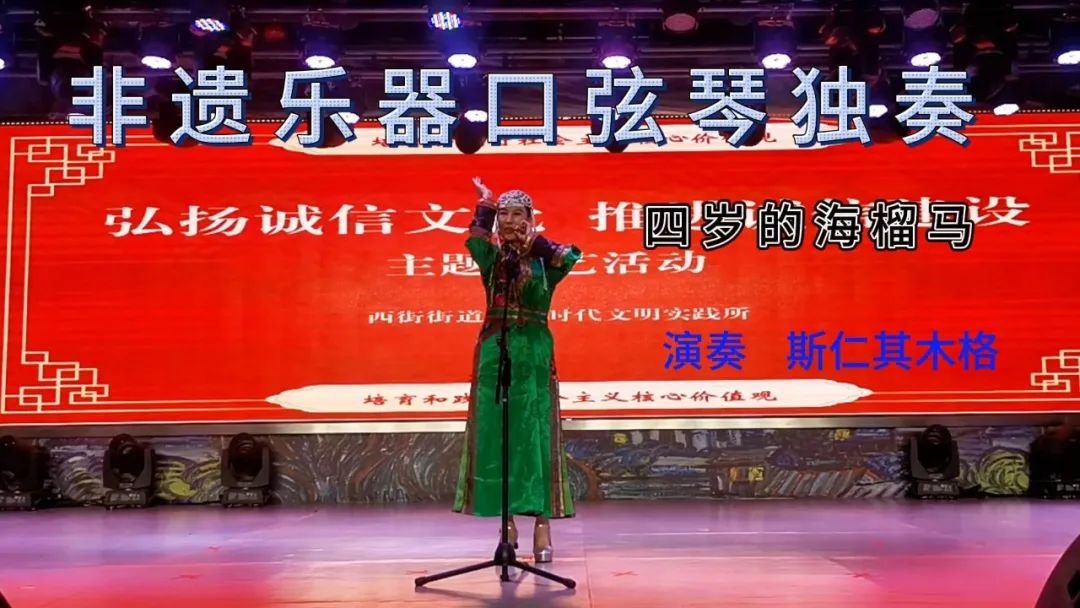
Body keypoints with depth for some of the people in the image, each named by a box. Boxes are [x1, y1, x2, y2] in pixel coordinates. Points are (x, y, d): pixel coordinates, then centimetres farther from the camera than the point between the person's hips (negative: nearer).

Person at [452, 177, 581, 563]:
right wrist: (485, 204, -9)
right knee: (495, 433, 2)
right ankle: (506, 520, 12)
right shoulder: (491, 256, 8)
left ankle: (542, 524, -6)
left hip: (534, 351, -2)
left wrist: (535, 241, -9)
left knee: (535, 433, -6)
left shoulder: (543, 258, 3)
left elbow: (570, 258, -19)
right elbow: (475, 240, -15)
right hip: (495, 350, 2)